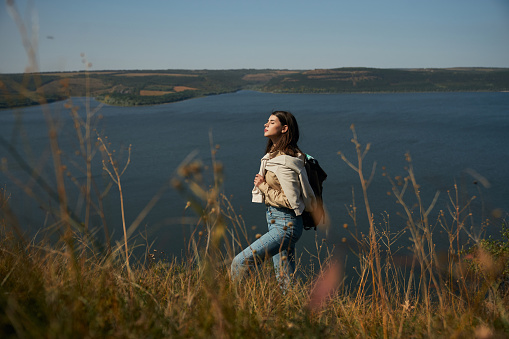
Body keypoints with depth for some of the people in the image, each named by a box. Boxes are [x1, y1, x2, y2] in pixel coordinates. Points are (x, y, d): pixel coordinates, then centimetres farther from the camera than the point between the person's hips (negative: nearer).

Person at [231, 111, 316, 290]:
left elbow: (290, 201, -22)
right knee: (286, 281, 13)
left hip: (285, 225, -10)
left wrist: (263, 187, -15)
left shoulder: (284, 163, -19)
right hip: (276, 221, 10)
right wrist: (263, 185, 7)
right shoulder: (274, 155, 11)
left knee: (241, 262, -10)